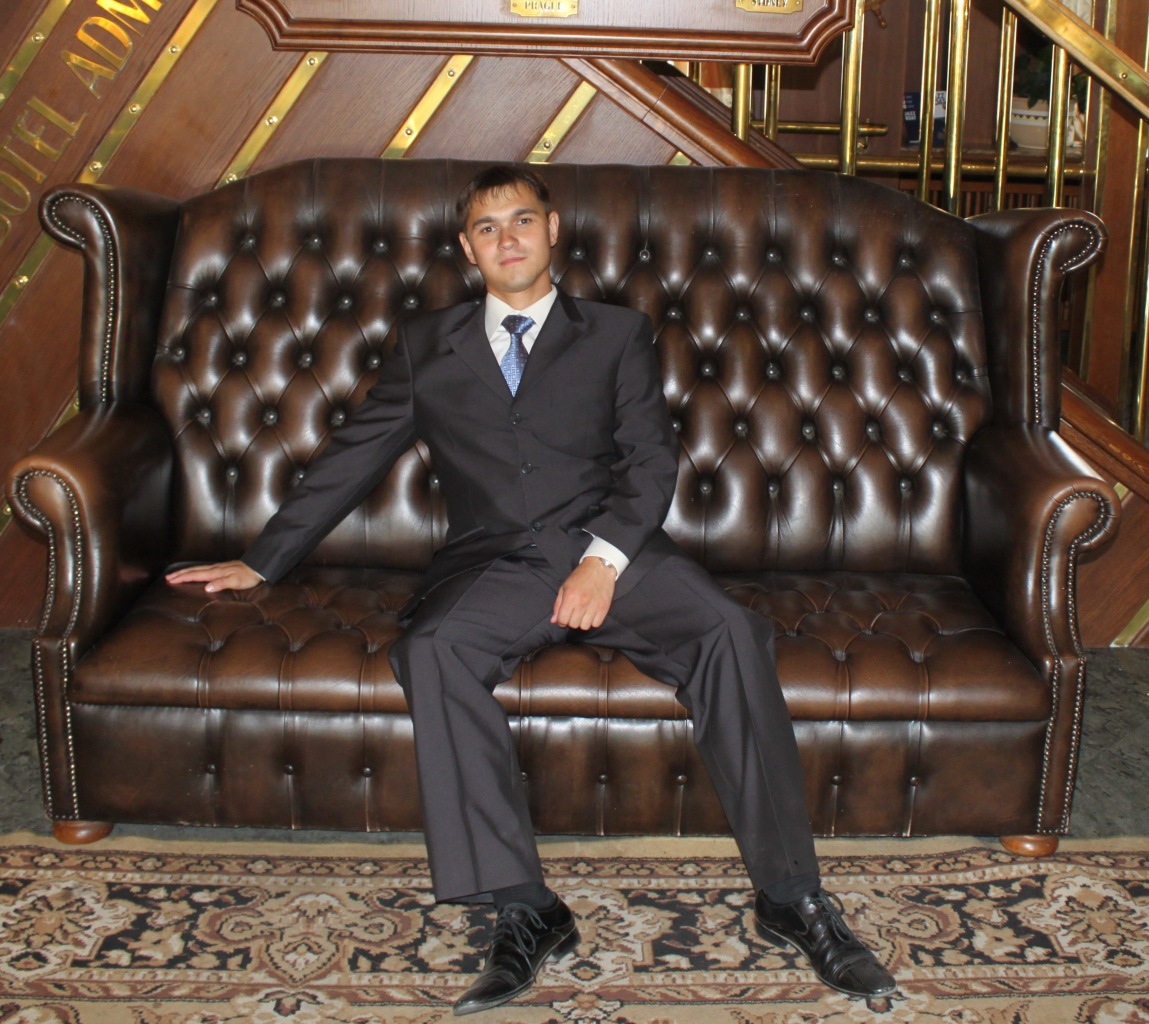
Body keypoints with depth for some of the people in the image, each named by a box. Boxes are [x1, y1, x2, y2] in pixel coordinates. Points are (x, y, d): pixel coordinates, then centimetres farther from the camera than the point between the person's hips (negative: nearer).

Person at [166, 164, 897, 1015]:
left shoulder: (617, 335, 17)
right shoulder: (426, 347, 22)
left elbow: (651, 459, 5)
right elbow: (353, 460, 22)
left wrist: (604, 559, -13)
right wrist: (261, 562, 16)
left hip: (612, 550, 0)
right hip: (494, 563, 1)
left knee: (730, 630, -29)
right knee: (432, 649, -33)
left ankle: (790, 895, -23)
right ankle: (525, 911, -30)